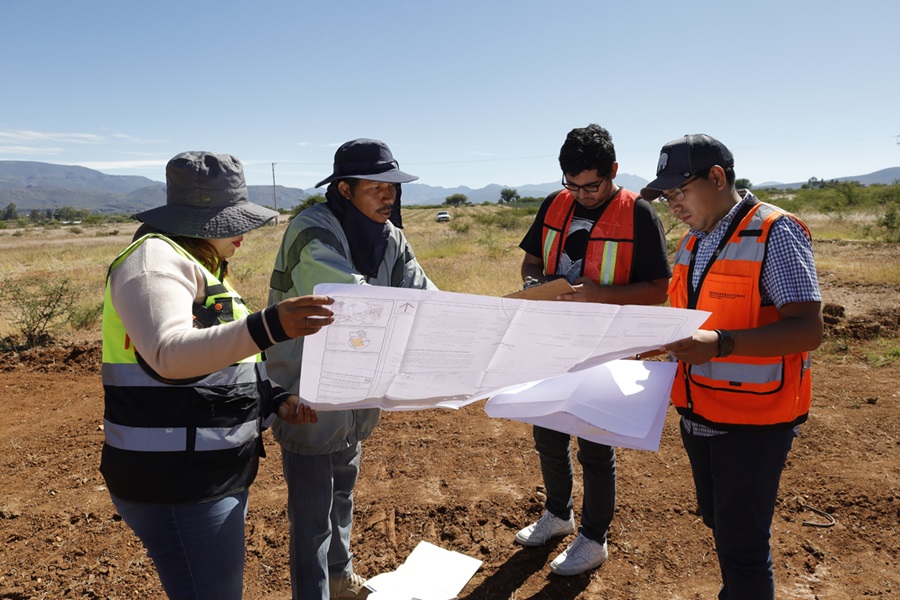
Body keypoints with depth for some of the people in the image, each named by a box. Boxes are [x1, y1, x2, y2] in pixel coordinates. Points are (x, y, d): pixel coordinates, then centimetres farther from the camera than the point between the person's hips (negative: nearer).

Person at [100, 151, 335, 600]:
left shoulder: (202, 266, 16)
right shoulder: (155, 259, -14)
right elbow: (169, 354, -31)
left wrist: (275, 400, 6)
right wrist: (269, 327, -43)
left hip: (214, 475, 10)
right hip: (176, 485, -10)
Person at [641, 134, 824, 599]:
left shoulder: (775, 232, -16)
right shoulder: (692, 242, 8)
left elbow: (807, 330, -24)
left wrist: (719, 344, -36)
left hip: (752, 421, -8)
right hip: (699, 414, 8)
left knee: (740, 543, 3)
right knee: (717, 522, 23)